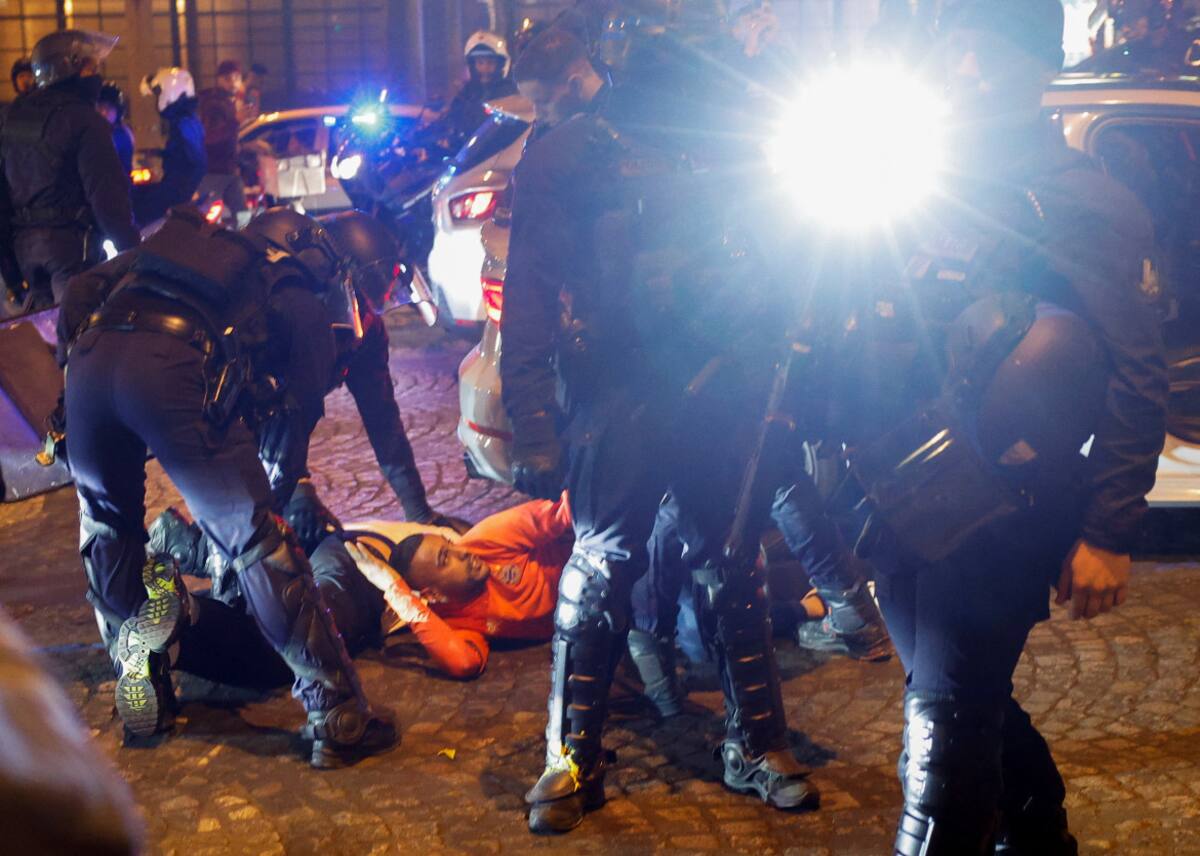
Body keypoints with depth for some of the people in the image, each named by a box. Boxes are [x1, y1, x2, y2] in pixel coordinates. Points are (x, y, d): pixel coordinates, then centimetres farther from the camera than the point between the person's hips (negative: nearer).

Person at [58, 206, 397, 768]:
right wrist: (283, 487, 39)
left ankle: (141, 699, 31)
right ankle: (337, 719, 4)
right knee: (258, 543, 2)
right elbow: (298, 411, 24)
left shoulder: (179, 238, 39)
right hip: (174, 369, -4)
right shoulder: (303, 302, 27)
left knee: (106, 526, 26)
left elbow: (81, 292, 30)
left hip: (90, 355, 5)